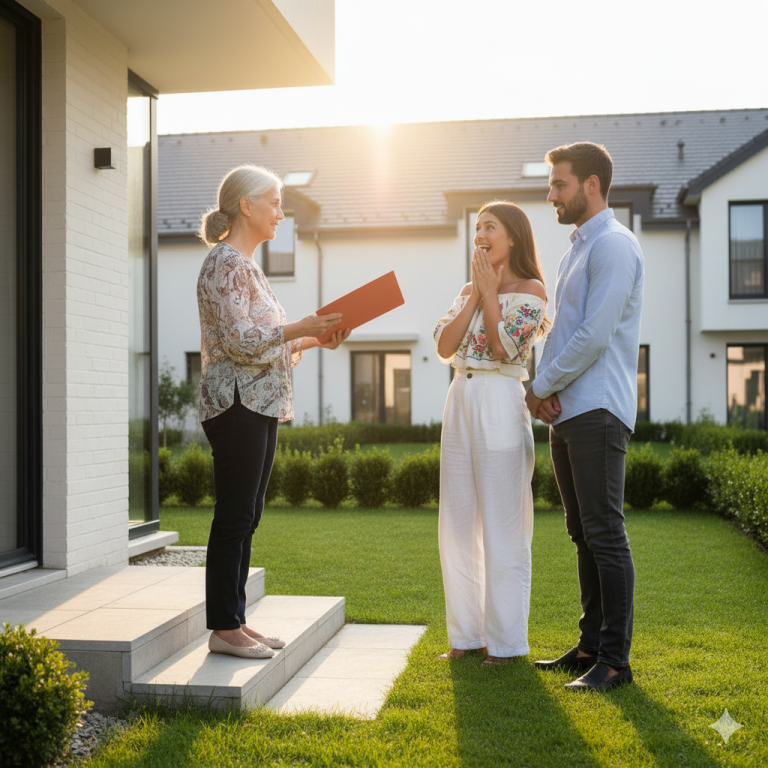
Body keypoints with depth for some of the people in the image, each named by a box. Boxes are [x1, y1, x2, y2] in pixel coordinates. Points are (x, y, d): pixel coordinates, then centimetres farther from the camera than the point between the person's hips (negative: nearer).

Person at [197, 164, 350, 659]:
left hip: (261, 405, 10)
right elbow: (238, 341, -18)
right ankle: (223, 629, 3)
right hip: (237, 405, -10)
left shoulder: (247, 265, 20)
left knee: (246, 516, 11)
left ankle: (235, 621, 18)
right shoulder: (225, 263, -10)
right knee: (235, 517, -5)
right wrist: (300, 329, -17)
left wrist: (314, 339, 10)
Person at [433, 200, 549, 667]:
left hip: (501, 404, -7)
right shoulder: (469, 290, 17)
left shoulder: (530, 290, -1)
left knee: (502, 527, -2)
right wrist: (475, 294, 1)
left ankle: (506, 640, 9)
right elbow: (444, 347, 4)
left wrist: (490, 293, -6)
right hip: (460, 400, 7)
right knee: (457, 525, 9)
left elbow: (505, 348, -14)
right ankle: (468, 633, 20)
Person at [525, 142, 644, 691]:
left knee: (605, 535, -6)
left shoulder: (614, 245, -9)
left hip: (598, 411, -10)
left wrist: (541, 385, -7)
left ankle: (615, 660, 1)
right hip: (566, 412, 10)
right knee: (584, 536, 12)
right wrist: (544, 388, 4)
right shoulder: (577, 250, 22)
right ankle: (590, 646, 20)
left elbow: (594, 336, -17)